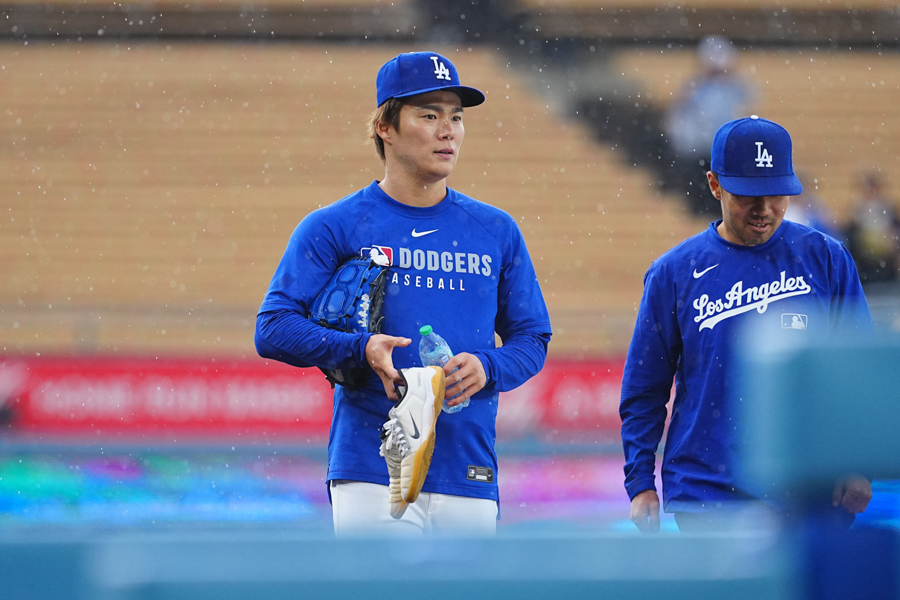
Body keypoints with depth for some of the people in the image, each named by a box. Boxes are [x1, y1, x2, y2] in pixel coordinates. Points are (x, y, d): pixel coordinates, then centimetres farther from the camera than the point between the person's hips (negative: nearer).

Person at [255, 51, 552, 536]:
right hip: (373, 476, -4)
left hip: (469, 481, 4)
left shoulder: (496, 231, 14)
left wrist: (487, 367, -7)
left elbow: (532, 338, 16)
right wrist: (360, 349, -19)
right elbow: (273, 329, -3)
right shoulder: (333, 227, 3)